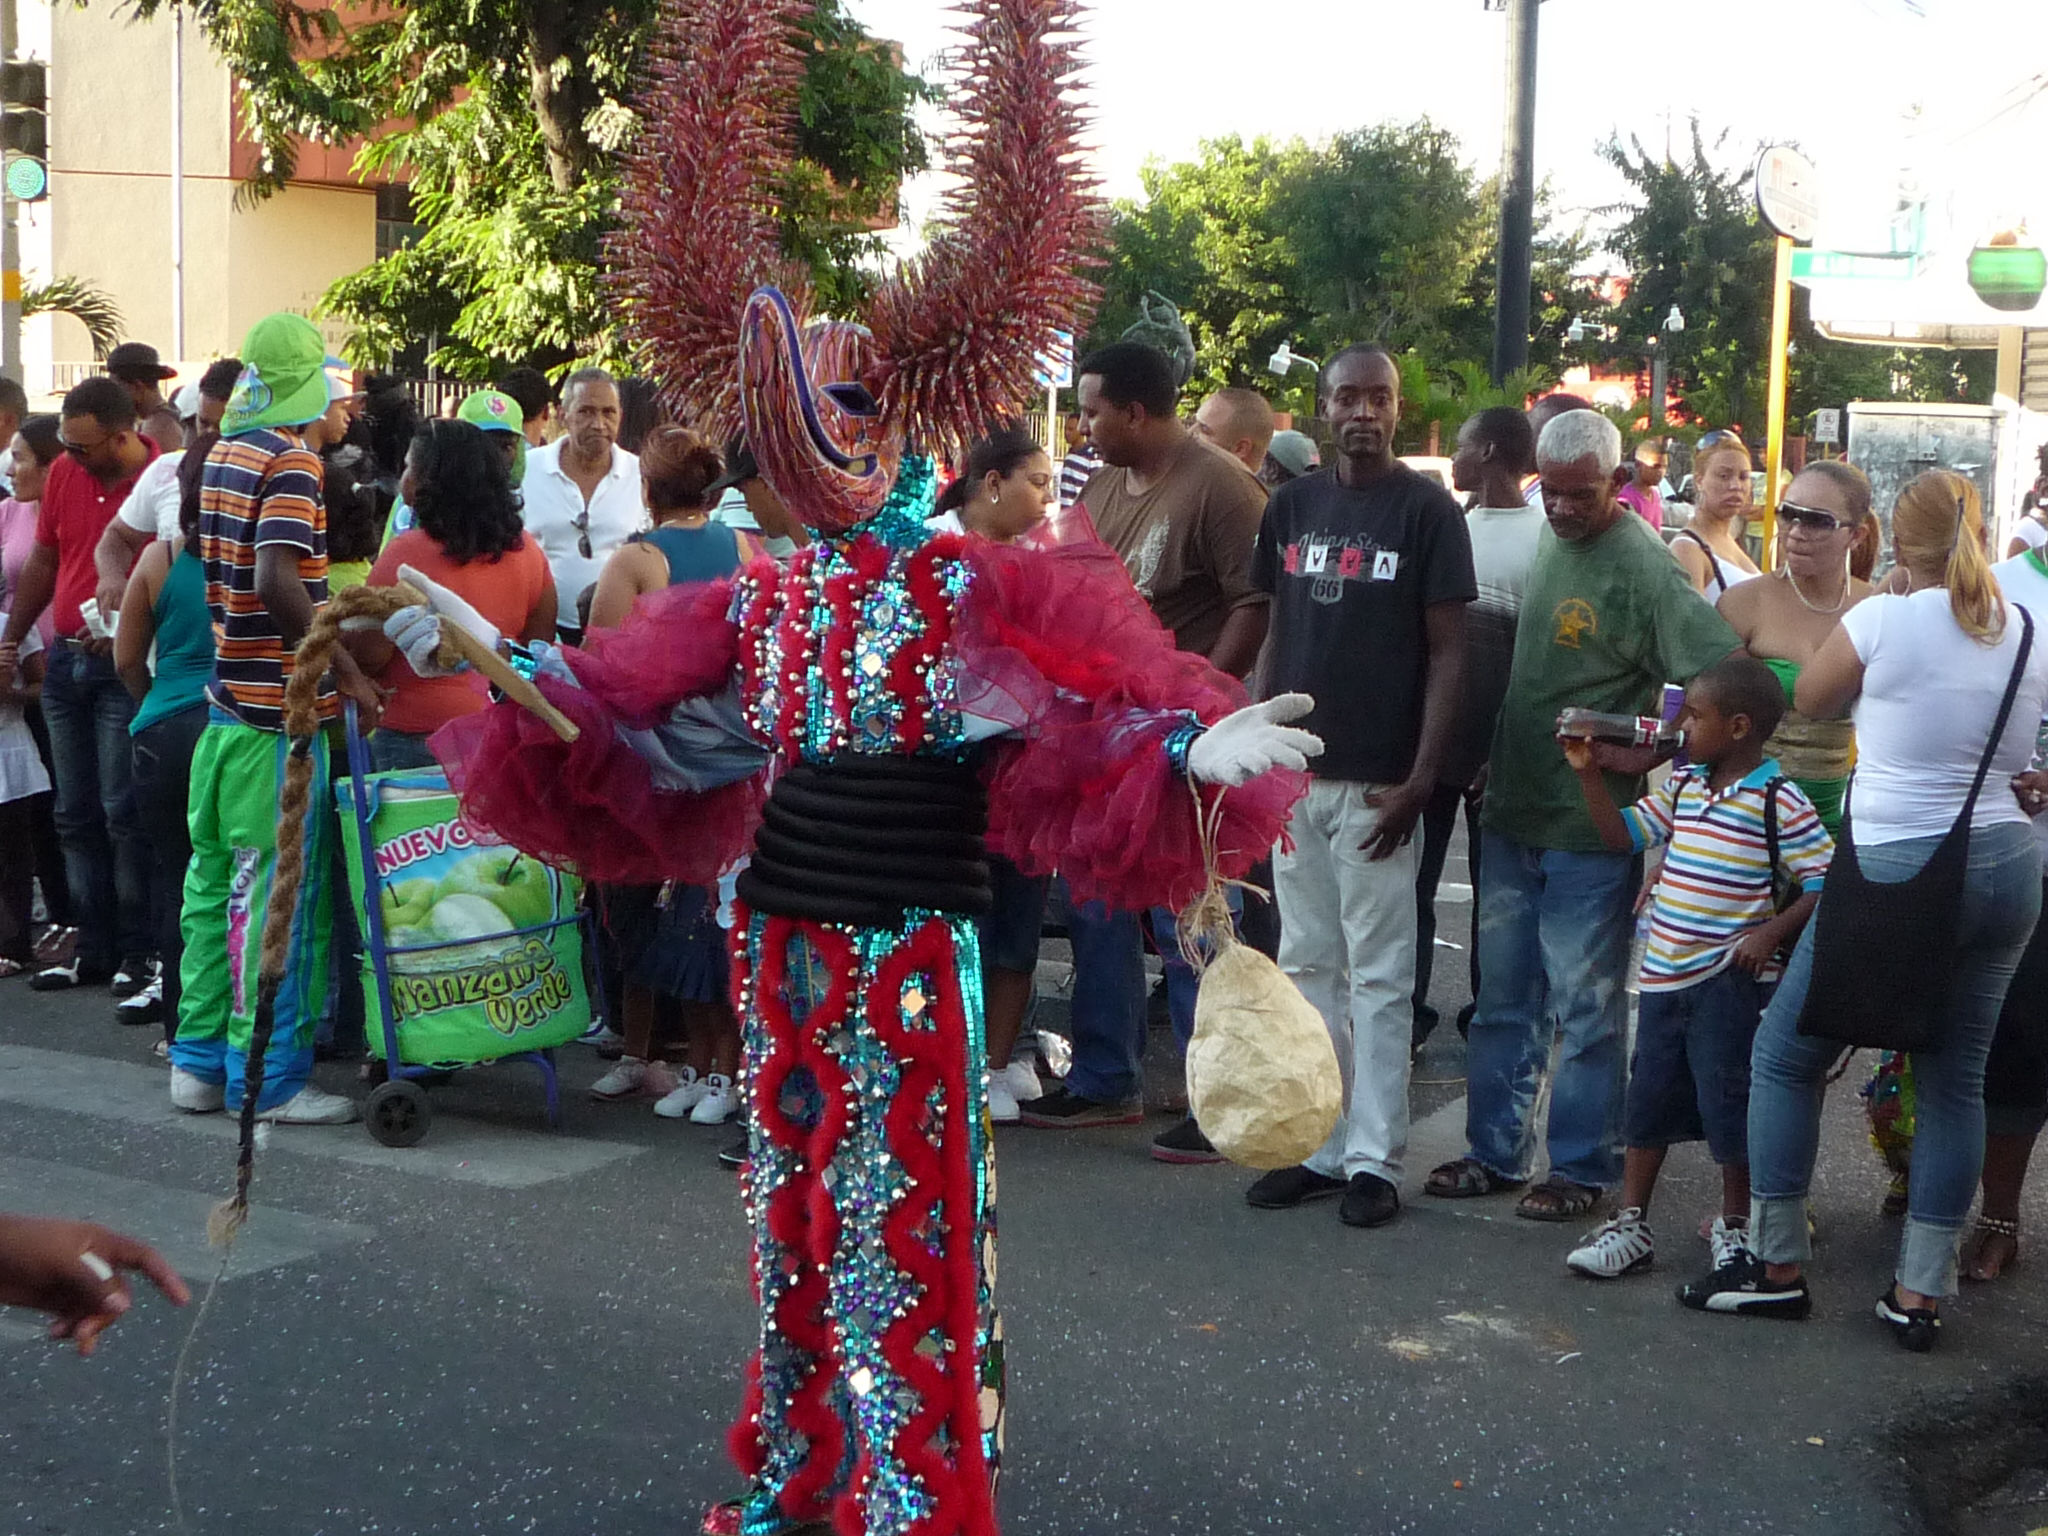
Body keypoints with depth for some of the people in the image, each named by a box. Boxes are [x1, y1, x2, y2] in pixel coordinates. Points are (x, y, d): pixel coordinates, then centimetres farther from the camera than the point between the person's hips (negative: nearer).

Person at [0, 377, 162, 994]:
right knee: (77, 815, 10)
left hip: (126, 667, -6)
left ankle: (139, 953, 3)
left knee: (124, 813, -6)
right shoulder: (63, 474, 5)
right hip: (65, 661, 7)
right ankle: (94, 950, 19)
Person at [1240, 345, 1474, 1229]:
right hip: (1294, 773, 5)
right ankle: (1317, 1146, 19)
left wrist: (1421, 776, -14)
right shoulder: (1292, 506, 10)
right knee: (1307, 966, 10)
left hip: (1377, 781, -5)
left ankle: (1374, 1158, 7)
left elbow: (1447, 651, -6)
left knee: (1378, 975, 1)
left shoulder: (1426, 511, -4)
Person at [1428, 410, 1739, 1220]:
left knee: (1586, 1007, 3)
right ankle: (1495, 1151, 27)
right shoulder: (1545, 539, 9)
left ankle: (1582, 1168, 15)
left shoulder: (1643, 567, -15)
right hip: (1511, 811, 8)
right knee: (1503, 995, 15)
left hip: (1589, 826, -8)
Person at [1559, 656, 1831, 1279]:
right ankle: (1630, 1223, 20)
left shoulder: (1779, 801, -12)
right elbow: (1624, 833, 15)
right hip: (1665, 971, 7)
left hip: (1732, 978, -7)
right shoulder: (1682, 785, 8)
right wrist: (1589, 774, 5)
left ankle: (1734, 1224, 20)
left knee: (1727, 1102, 2)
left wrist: (1772, 932, -19)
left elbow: (1824, 880, -11)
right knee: (1650, 1095, 11)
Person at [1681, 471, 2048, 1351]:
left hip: (1894, 869, -5)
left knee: (1786, 1056, 8)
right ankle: (1920, 1294, 13)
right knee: (1955, 1078, 11)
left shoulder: (1884, 620, -11)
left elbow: (1811, 701, 6)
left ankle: (1778, 1268, 13)